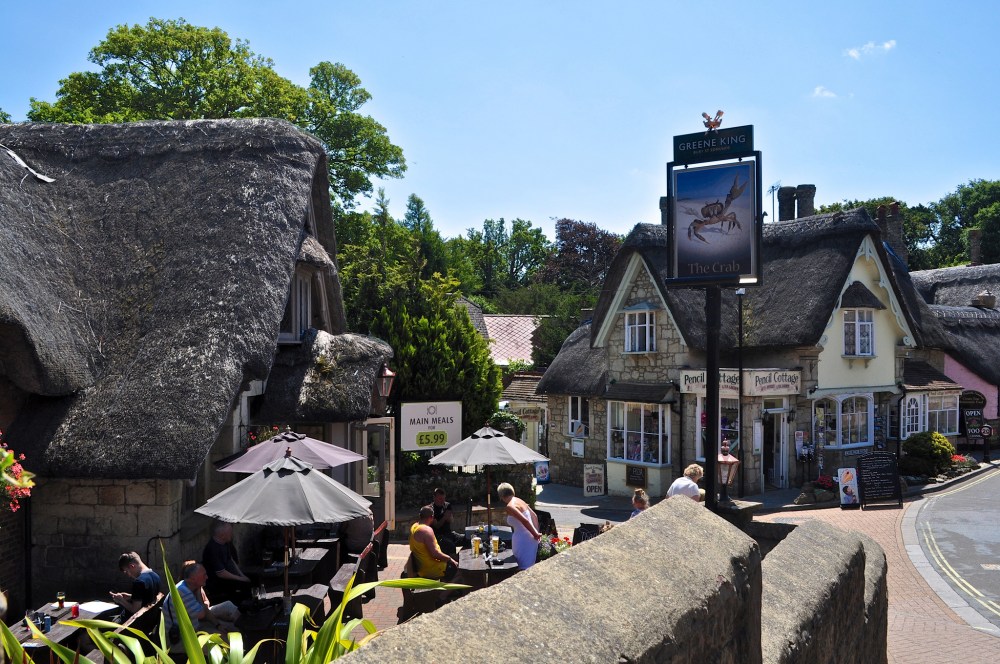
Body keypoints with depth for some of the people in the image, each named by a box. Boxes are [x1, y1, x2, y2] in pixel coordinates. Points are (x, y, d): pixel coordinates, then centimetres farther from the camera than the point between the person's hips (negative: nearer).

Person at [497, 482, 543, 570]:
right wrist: (537, 532, 17)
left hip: (523, 540, -9)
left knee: (523, 569, -4)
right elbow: (534, 516, 18)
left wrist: (536, 534, -14)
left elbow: (525, 521, -23)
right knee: (529, 567, 16)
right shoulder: (519, 501, 12)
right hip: (531, 539, 9)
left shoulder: (510, 506, -14)